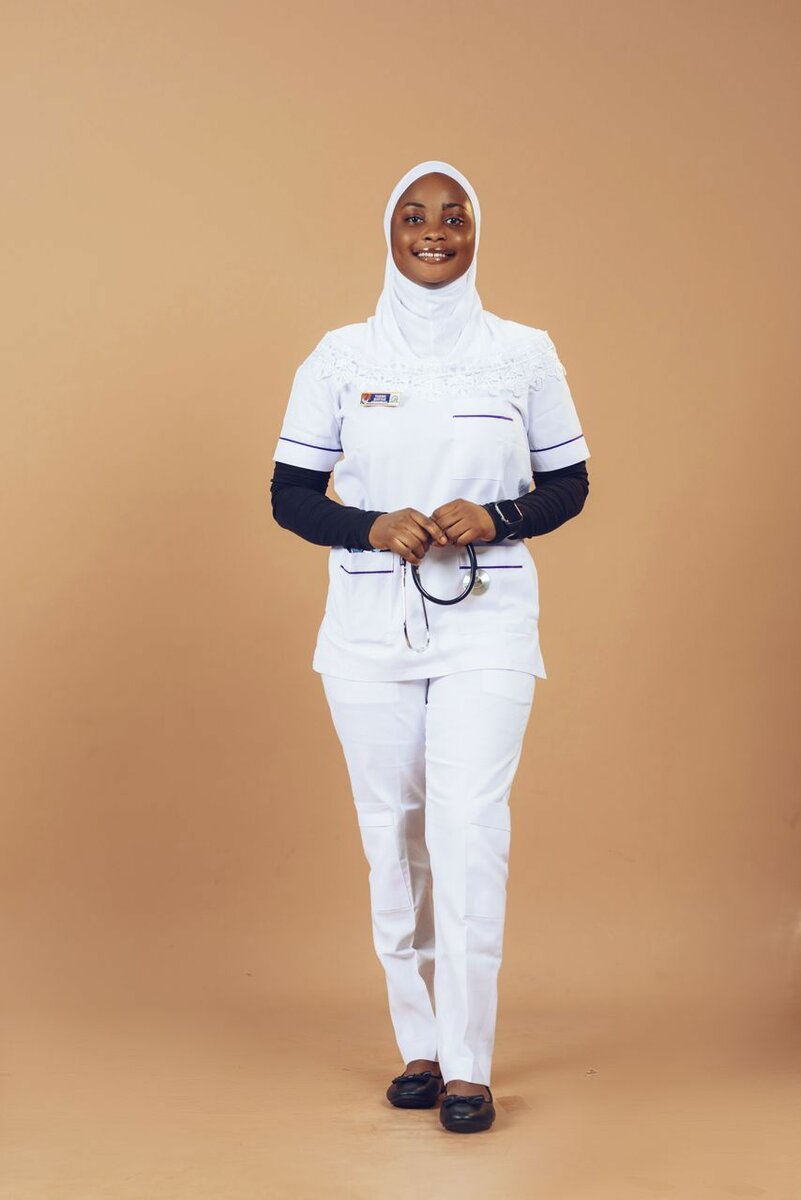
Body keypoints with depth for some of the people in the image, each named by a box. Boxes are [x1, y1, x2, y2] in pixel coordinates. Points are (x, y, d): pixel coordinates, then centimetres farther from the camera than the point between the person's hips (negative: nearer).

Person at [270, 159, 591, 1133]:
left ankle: (468, 1064, -5)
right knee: (391, 832, 5)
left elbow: (568, 484, 9)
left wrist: (498, 518, -11)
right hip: (369, 622, 2)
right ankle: (419, 1045, 19)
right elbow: (290, 494, 5)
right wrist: (371, 527, -13)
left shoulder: (525, 353, 5)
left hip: (486, 621, -1)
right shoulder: (340, 356, 5)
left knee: (469, 825, -13)